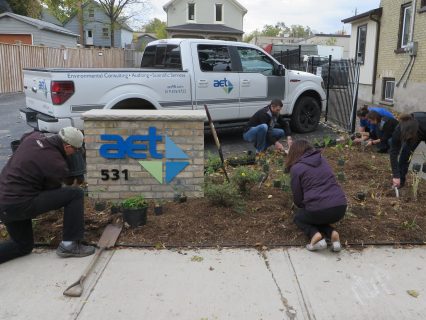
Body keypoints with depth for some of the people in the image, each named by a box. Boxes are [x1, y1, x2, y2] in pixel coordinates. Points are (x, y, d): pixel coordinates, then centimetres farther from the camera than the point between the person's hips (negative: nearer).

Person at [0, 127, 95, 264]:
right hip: (20, 205, -9)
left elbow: (22, 138, 27)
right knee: (76, 194, -6)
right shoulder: (57, 165, -18)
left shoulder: (34, 136, 2)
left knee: (24, 246, 27)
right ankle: (69, 245, -3)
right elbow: (53, 191, -2)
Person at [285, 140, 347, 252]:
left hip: (319, 210, -5)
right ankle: (332, 233, 5)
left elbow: (297, 198, 7)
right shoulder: (322, 160, 17)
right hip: (340, 208, 5)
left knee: (298, 217, 27)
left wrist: (304, 207, 29)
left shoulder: (296, 168, 2)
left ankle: (315, 235, -2)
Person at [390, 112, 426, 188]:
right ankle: (400, 181, 7)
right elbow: (393, 153, -32)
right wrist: (396, 175, -34)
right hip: (415, 133, 2)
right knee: (405, 155, -10)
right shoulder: (398, 131, -38)